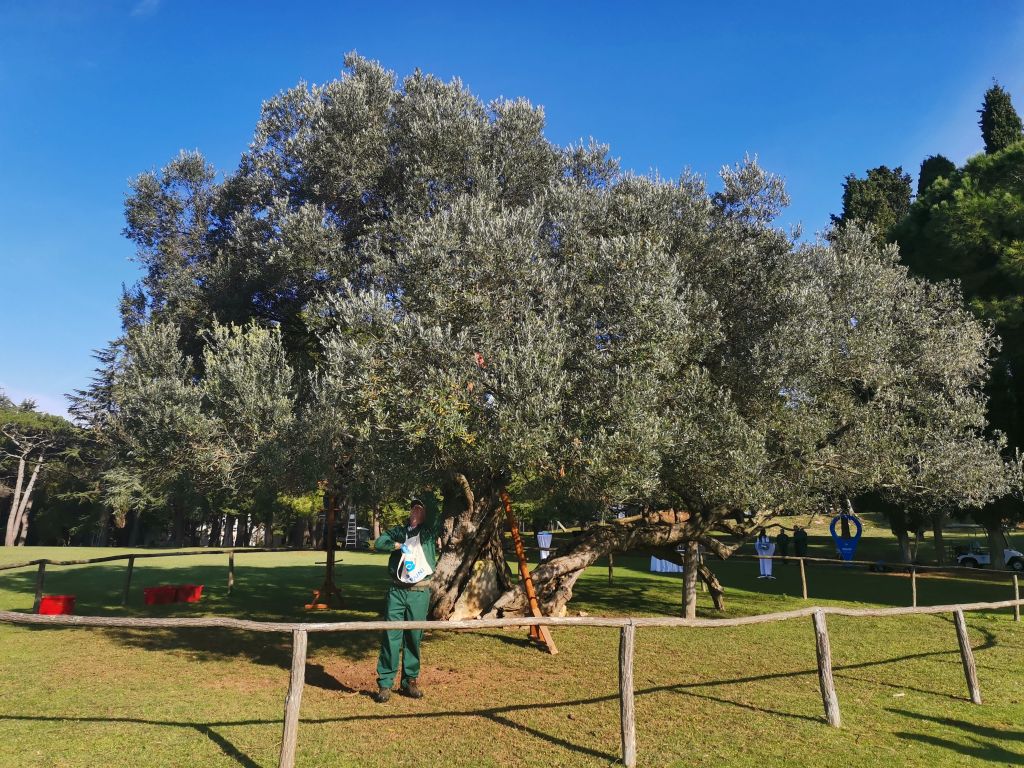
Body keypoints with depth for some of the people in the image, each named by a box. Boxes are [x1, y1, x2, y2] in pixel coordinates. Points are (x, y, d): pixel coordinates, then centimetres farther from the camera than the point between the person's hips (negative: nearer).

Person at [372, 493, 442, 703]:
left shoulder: (429, 531, 9)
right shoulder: (398, 531, 12)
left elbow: (435, 514, -7)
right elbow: (379, 543, -2)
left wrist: (428, 494, -4)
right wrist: (399, 546, -10)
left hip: (420, 592, 0)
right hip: (397, 590, 0)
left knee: (414, 638, 6)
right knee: (390, 636, -2)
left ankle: (410, 681, 18)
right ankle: (385, 683, 5)